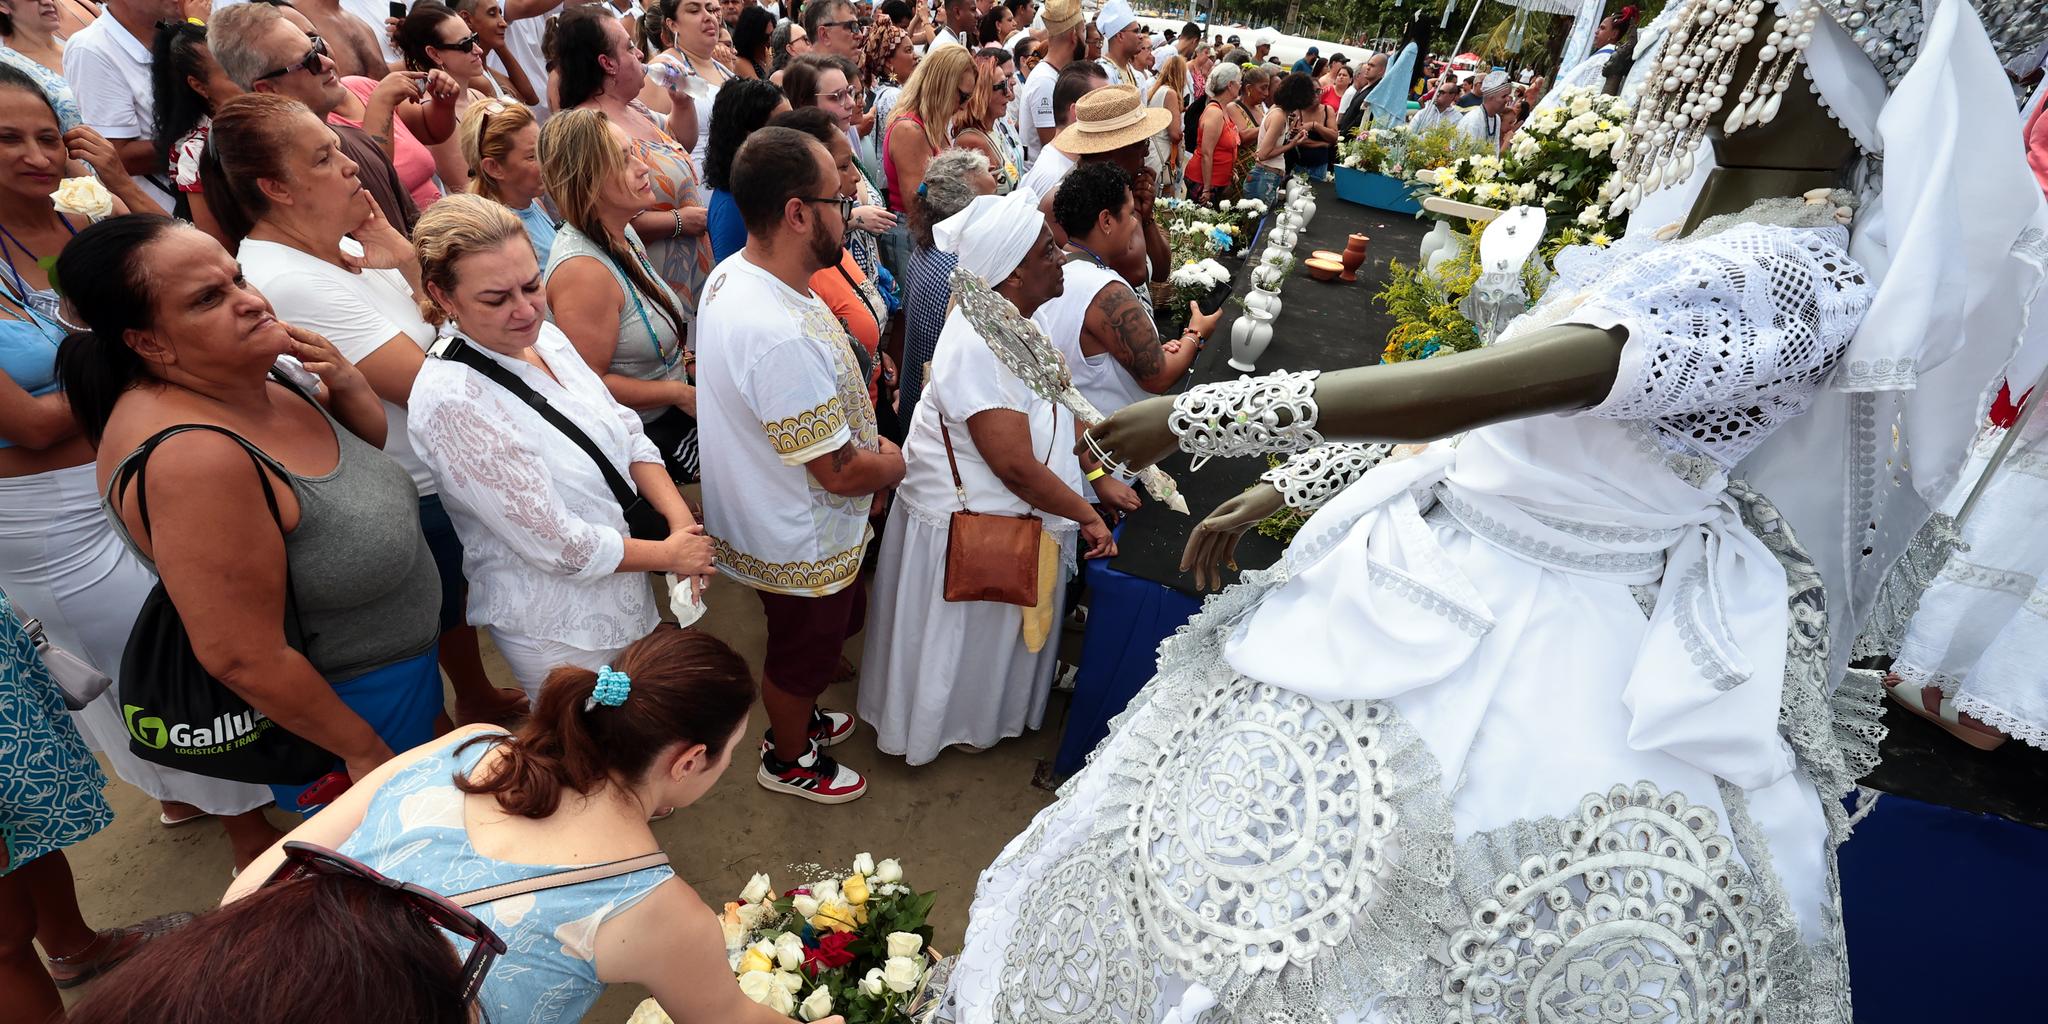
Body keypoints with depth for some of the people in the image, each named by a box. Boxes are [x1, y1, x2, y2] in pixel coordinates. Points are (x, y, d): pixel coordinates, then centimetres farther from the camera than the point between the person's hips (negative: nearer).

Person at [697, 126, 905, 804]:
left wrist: (867, 442, 3)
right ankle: (789, 760, 47)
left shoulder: (732, 274, -5)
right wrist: (897, 464, -9)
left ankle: (796, 717, 58)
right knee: (803, 654, 18)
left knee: (831, 623, 31)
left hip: (764, 514, 9)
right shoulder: (783, 337, -38)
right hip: (802, 545, -9)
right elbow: (840, 472, -30)